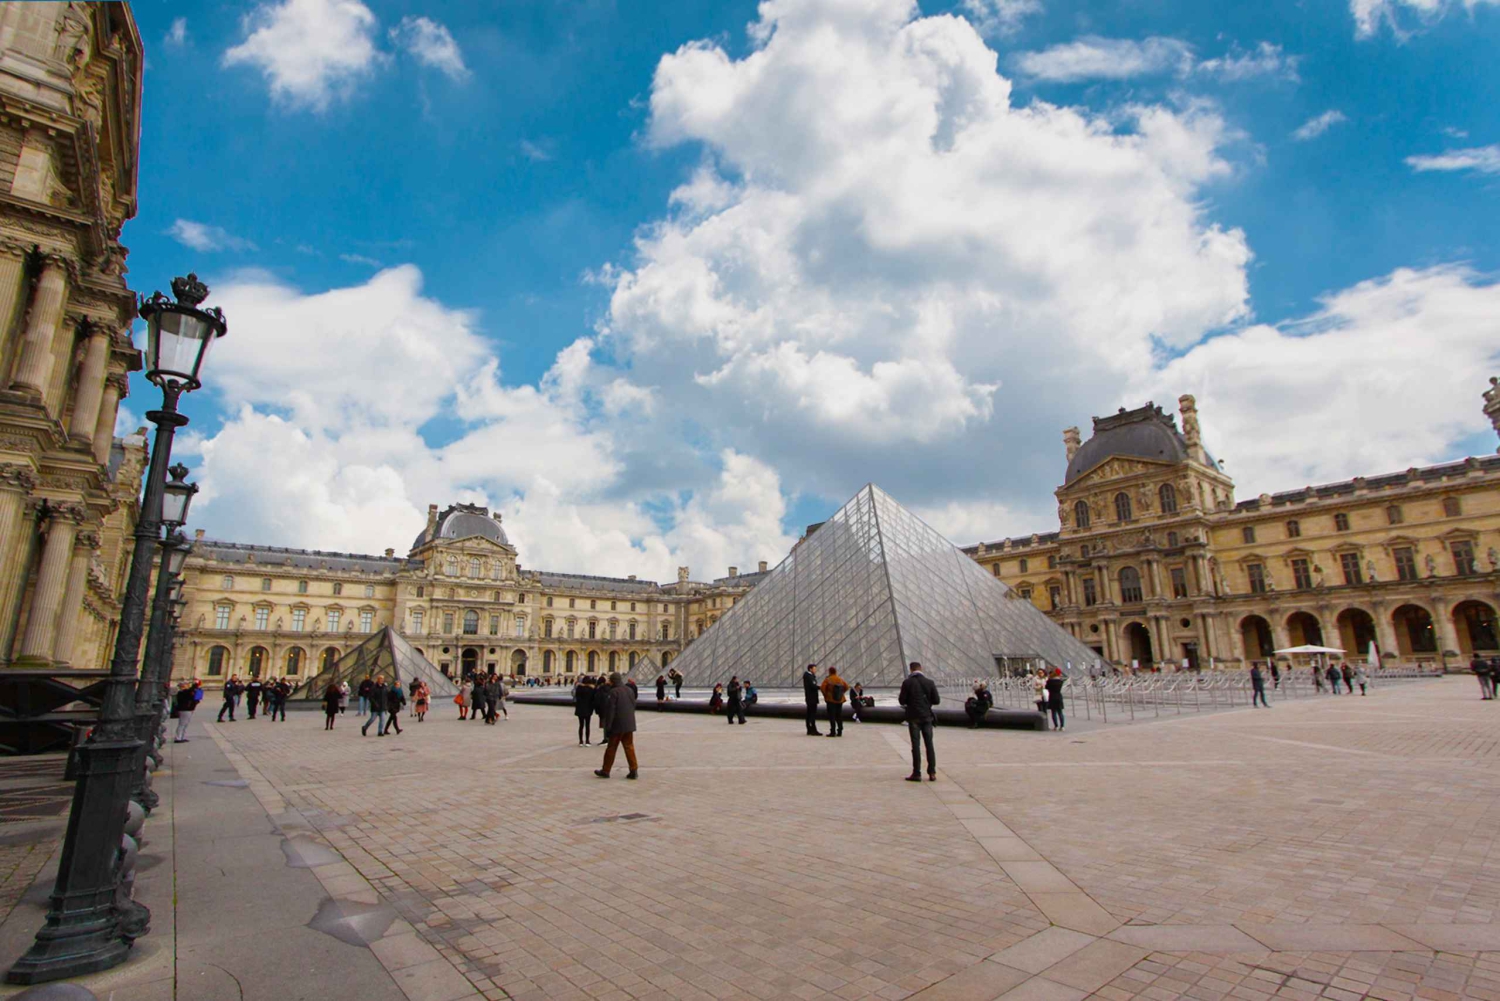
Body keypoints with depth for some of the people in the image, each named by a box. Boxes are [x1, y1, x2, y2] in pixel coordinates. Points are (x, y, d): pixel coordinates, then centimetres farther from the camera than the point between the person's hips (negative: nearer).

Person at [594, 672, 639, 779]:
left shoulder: (614, 692, -14)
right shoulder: (630, 690, 9)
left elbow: (611, 710, -16)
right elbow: (633, 706, 16)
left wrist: (608, 726, -11)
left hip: (618, 726, -6)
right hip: (629, 725, 6)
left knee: (611, 748, 6)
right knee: (629, 747, 9)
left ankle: (605, 771, 15)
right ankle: (633, 770, 4)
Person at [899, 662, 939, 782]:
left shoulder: (907, 683, -8)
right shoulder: (929, 682, -1)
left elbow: (902, 700, -7)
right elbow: (936, 700, 0)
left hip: (913, 717, -2)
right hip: (926, 716, 2)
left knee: (915, 745, 2)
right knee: (929, 744, 9)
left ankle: (917, 774, 4)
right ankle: (932, 773, 9)